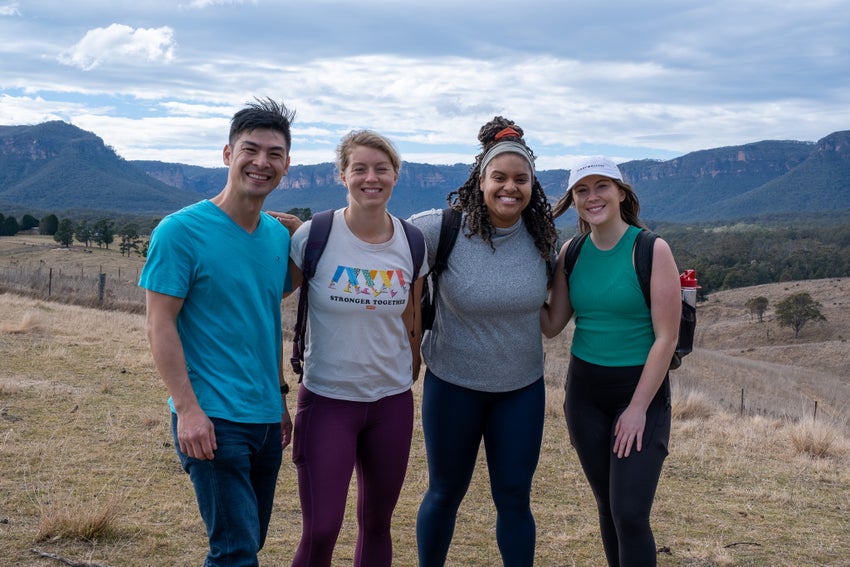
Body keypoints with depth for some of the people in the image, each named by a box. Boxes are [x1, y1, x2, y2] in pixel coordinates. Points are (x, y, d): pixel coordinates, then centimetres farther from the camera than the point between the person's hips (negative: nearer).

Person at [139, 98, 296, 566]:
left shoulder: (279, 236, 9)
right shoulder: (181, 230, -10)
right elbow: (159, 325, -11)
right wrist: (187, 408, -17)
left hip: (266, 418, 7)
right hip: (211, 418, -7)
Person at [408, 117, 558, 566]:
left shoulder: (542, 238, -6)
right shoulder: (444, 230, -17)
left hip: (522, 388, 2)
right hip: (453, 384, -2)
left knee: (514, 498, 8)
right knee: (446, 492, 14)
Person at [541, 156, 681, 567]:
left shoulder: (652, 250, -11)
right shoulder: (571, 253, 3)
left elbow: (666, 337, -13)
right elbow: (551, 325, 4)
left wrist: (638, 408, -14)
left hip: (641, 389, -5)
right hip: (584, 391, 5)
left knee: (630, 514, -10)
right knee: (607, 507, 12)